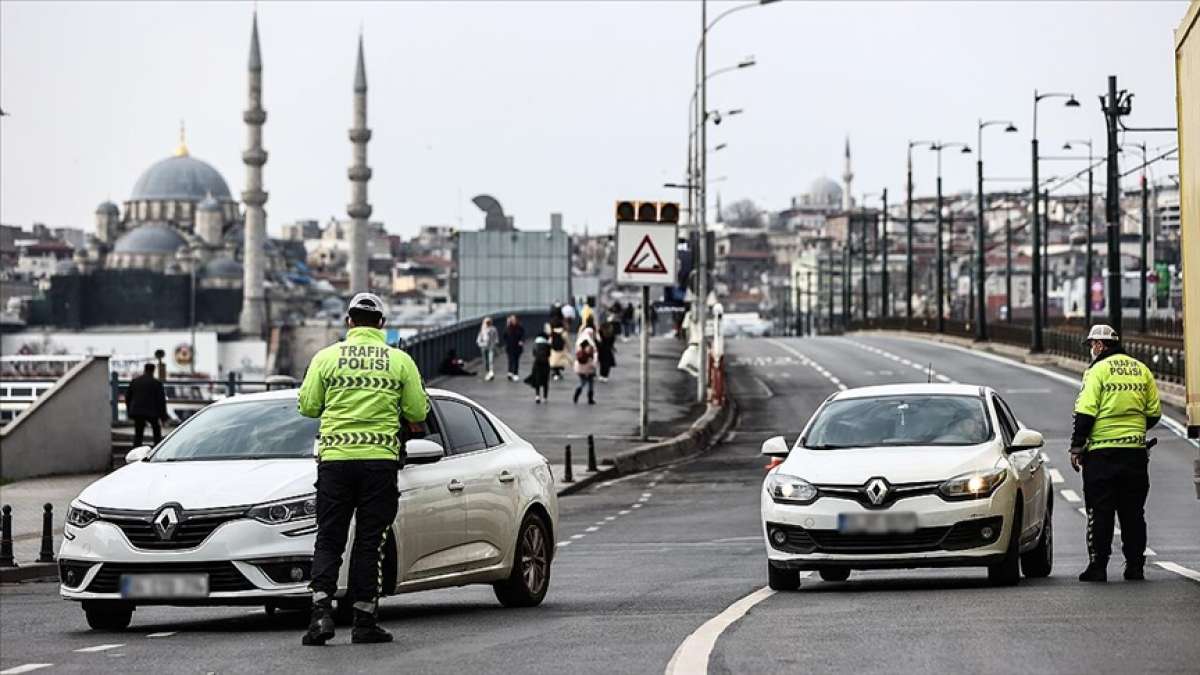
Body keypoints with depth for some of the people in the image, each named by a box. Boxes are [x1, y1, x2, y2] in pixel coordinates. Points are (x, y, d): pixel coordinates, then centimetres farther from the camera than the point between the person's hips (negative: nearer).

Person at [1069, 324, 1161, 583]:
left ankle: (1098, 566, -2)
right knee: (1133, 513, 10)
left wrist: (1076, 447, -5)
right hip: (1136, 453, 5)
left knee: (1100, 512, 0)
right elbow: (1154, 413, 12)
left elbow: (1086, 413, -12)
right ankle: (1135, 566, 11)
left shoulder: (1098, 371, -7)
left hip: (1102, 451, -5)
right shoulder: (1141, 370, 9)